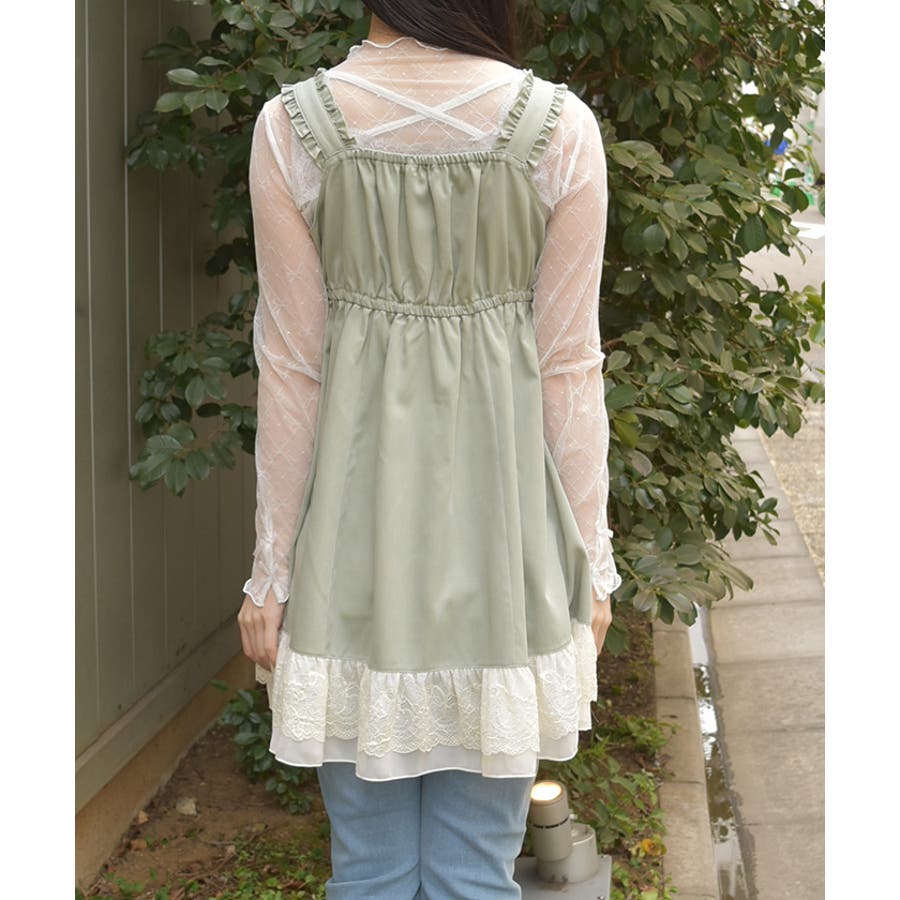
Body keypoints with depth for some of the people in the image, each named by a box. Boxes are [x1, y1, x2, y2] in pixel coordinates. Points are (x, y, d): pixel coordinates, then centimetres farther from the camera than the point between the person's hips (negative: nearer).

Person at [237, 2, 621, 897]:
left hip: (356, 520, 0)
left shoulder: (293, 126, -5)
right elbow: (570, 372, -3)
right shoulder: (560, 128, -5)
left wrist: (271, 569, 5)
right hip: (501, 521, 0)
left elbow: (290, 371, -3)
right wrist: (590, 558, 7)